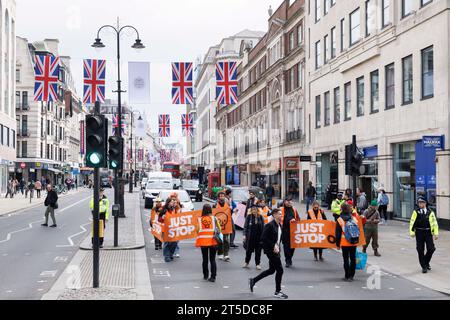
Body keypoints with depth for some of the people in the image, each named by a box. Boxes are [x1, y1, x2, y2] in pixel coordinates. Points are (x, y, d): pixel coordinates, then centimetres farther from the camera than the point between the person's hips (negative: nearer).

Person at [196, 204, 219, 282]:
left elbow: (198, 231, -5)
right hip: (213, 241, 0)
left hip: (203, 241, 0)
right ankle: (213, 277, 2)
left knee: (205, 259, 15)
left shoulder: (199, 219, -3)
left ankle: (205, 276, 22)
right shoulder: (214, 218, -2)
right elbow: (219, 229, -2)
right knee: (212, 259, 6)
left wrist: (197, 242, 7)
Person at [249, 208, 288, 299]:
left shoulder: (279, 225, 9)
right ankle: (277, 292, 9)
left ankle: (253, 280, 29)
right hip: (270, 250, -9)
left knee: (271, 270, 17)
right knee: (279, 270, -5)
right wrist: (273, 246, -20)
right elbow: (263, 238, -20)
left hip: (275, 250, 9)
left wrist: (277, 246, 4)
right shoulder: (270, 225, -17)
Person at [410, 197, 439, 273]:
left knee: (431, 249, -4)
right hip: (419, 232, 0)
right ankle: (424, 267, 14)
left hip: (428, 232, 1)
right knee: (420, 250, 2)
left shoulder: (430, 212, 1)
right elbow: (412, 222, 0)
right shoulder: (416, 212, 0)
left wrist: (436, 233, -5)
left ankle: (426, 262, 24)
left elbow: (434, 223, 2)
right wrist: (412, 232, -8)